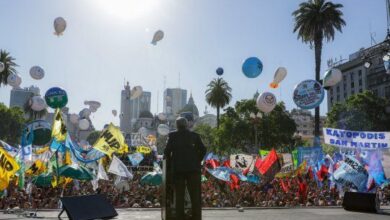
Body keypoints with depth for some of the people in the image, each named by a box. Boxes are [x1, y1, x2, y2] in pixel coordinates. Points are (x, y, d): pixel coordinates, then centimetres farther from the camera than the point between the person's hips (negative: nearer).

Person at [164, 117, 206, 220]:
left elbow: (167, 151, -4)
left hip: (178, 169, 0)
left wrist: (171, 160, 14)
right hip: (193, 168, 1)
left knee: (179, 196, 6)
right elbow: (203, 150, -1)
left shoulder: (172, 135, 2)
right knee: (195, 196, 4)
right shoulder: (195, 135, 5)